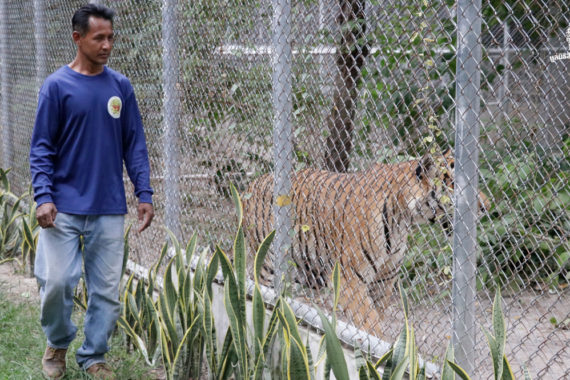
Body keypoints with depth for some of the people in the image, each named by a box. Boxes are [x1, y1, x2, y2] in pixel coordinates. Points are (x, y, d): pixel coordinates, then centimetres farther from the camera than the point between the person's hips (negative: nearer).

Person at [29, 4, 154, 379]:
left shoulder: (121, 86, 6)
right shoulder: (57, 86, -3)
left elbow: (135, 145, 9)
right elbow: (42, 148, -3)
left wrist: (145, 194, 2)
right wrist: (43, 196, -14)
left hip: (110, 209, 3)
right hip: (64, 208, -3)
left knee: (107, 290, 4)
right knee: (56, 282, -5)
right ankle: (58, 343, 21)